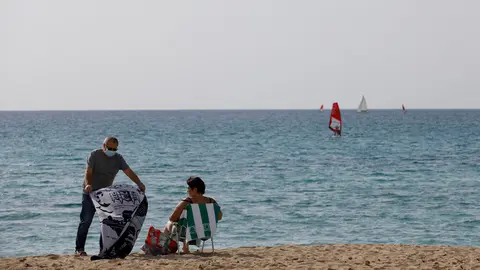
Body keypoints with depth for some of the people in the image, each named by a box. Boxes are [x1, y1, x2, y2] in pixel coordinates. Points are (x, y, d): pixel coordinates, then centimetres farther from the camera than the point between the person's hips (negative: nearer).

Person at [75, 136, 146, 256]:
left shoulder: (118, 158, 1)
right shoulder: (94, 155, -11)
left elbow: (129, 172, -9)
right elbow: (88, 172, -21)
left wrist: (139, 183, -26)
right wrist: (88, 184, -41)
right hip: (90, 192, -5)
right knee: (86, 220, -7)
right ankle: (79, 248, -3)